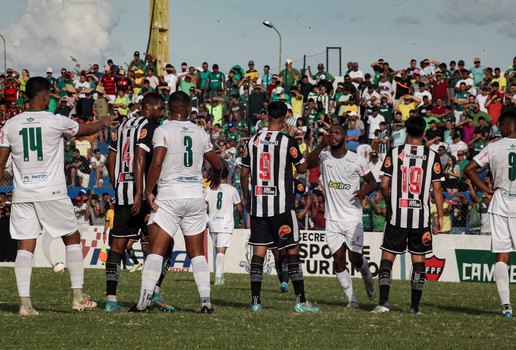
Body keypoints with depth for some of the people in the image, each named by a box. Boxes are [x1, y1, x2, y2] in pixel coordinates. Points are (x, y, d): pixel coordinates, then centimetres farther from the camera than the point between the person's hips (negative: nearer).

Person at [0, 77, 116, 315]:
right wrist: (104, 123, 31)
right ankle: (78, 297, 11)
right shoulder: (55, 121, -6)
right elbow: (86, 130, 11)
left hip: (22, 195, 3)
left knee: (25, 248, 3)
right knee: (72, 239, 13)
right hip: (52, 193, -3)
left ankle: (24, 302, -7)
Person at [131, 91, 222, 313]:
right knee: (197, 252, 11)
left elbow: (156, 164, -17)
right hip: (196, 195, 4)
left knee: (156, 250, -3)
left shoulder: (163, 131, -5)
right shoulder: (200, 133, 9)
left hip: (170, 195, -4)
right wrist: (216, 177, 41)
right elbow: (217, 164, 20)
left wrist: (148, 191, -7)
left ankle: (145, 298, -11)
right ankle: (205, 299, 4)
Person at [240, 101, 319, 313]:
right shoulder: (287, 141, -8)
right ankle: (300, 301, -2)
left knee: (259, 251, 6)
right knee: (292, 250, 1)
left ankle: (255, 301, 4)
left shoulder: (253, 140, 5)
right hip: (281, 204, -4)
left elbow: (244, 174, 11)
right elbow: (302, 168, 3)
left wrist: (246, 197, 26)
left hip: (257, 203, 4)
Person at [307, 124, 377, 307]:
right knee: (338, 259, -1)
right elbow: (308, 164, -22)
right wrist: (322, 145, -35)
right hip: (332, 218, 2)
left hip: (353, 218, -2)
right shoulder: (324, 156, -1)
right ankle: (351, 298, 10)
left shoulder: (356, 160, -3)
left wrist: (365, 191, -16)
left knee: (355, 258, -4)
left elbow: (372, 182, 7)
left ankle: (367, 276, 31)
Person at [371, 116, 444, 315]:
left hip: (397, 215, 0)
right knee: (418, 259, 9)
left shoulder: (394, 153, -1)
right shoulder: (432, 156, 0)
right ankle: (415, 305, 9)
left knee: (388, 257, 5)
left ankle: (383, 301, -7)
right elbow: (437, 189, -2)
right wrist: (440, 217, 4)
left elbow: (384, 185, -4)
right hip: (421, 216, 1)